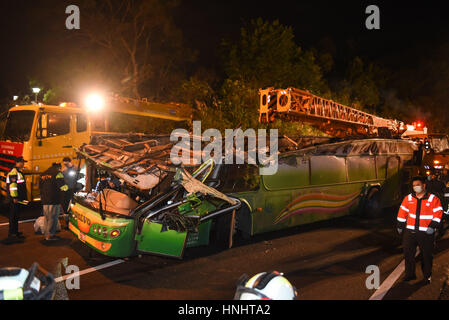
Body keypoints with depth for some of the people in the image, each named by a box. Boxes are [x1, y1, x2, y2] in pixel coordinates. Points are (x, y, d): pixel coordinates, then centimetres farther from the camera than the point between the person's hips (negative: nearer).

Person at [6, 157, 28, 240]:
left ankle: (15, 232, 21)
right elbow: (12, 185, -21)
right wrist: (14, 197, -23)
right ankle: (11, 233, 1)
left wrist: (23, 197, 25)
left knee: (16, 215, 14)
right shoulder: (13, 172, -14)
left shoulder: (19, 172, 18)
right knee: (13, 216, -4)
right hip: (14, 198, -10)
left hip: (19, 198, 10)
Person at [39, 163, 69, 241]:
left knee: (47, 217, 16)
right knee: (53, 218, -2)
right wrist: (66, 187, 7)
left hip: (45, 200, 8)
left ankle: (46, 234, 21)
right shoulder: (57, 173, -8)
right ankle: (50, 235, -1)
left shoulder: (43, 174, 17)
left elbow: (40, 187, 24)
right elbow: (63, 187, -14)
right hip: (54, 200, -7)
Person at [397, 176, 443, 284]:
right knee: (408, 253, 6)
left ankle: (427, 276, 22)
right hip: (409, 231, 3)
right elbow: (402, 213, 12)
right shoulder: (408, 198, 7)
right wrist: (400, 226, 12)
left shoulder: (433, 199, -2)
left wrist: (432, 227, -15)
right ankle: (409, 274, 20)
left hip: (426, 233, -3)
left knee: (427, 255, 6)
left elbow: (438, 214, -6)